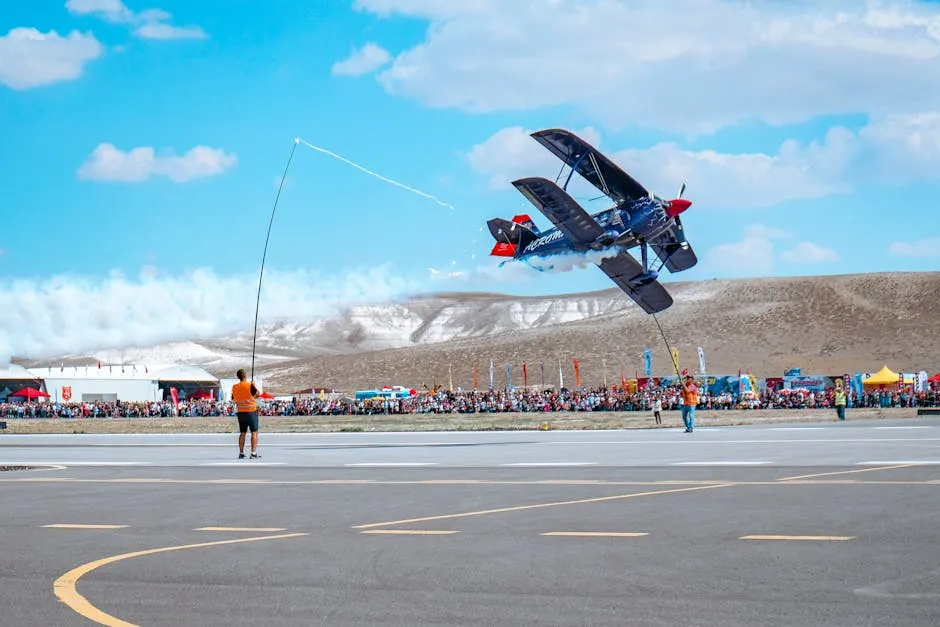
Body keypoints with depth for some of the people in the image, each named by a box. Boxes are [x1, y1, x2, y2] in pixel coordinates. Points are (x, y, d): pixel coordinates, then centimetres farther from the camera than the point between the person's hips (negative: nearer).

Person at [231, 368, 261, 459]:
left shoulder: (234, 387, 2)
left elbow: (233, 398, 15)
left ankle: (241, 453, 11)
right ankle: (254, 453, -6)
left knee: (242, 433, 12)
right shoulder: (250, 385, -13)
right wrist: (254, 385, 4)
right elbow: (257, 394, -9)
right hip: (251, 411, -5)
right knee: (254, 432, 0)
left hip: (240, 412, 5)